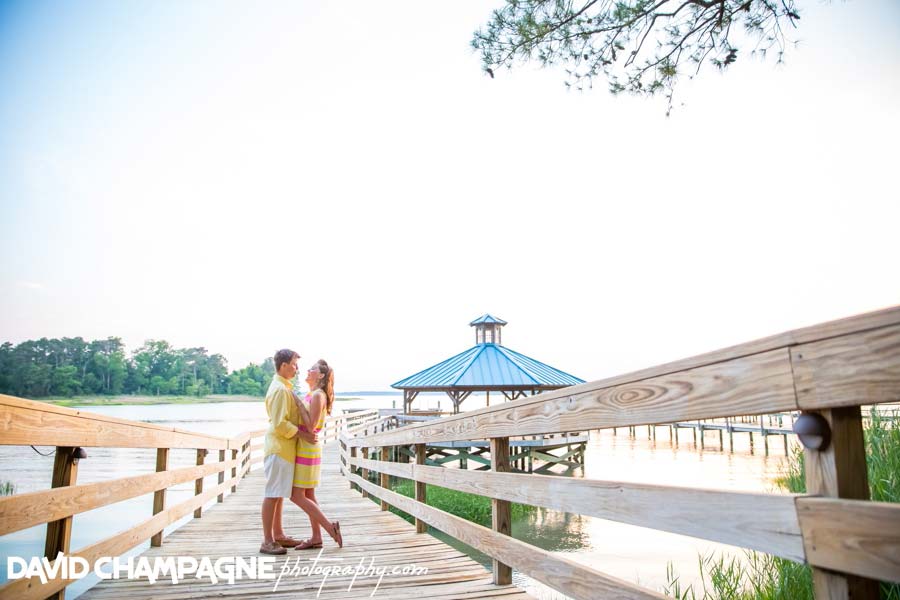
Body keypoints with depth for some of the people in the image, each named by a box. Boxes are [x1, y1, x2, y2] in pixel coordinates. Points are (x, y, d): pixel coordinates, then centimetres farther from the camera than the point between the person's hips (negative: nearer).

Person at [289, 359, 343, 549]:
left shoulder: (318, 395, -16)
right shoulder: (311, 395, 13)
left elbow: (310, 426, -21)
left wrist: (299, 404, -18)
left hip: (307, 449, -9)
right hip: (306, 448, 9)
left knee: (297, 496, -5)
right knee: (307, 495, 11)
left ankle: (330, 527, -1)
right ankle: (316, 537, 17)